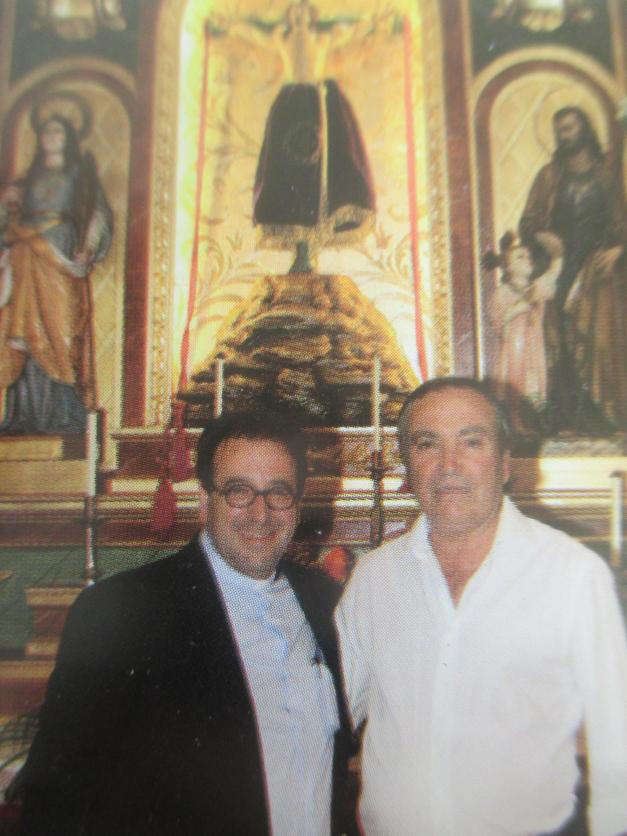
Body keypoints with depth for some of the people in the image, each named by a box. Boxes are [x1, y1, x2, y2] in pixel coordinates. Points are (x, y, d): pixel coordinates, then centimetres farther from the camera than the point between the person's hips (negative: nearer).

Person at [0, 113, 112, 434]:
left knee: (58, 330, -12)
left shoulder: (80, 174, 14)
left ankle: (61, 414, -13)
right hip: (28, 262, 4)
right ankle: (30, 413, -5)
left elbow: (98, 214, 1)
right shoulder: (30, 178, 24)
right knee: (27, 335, -5)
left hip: (61, 260, -3)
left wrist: (86, 252, -12)